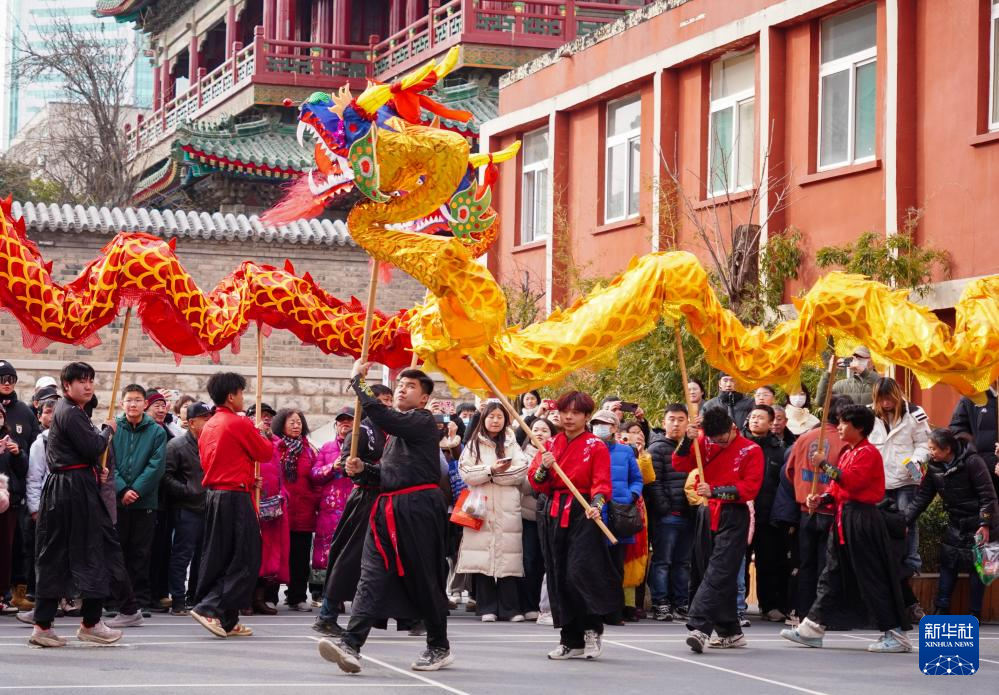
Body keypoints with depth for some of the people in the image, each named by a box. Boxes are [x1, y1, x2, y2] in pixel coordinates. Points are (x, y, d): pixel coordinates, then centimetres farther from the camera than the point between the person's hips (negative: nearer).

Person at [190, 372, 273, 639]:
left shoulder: (208, 426, 12)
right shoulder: (240, 423, -12)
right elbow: (266, 452, -5)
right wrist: (260, 433, 15)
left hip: (212, 495, 9)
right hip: (235, 497, -9)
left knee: (216, 558, 9)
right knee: (245, 560, -4)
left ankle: (227, 621, 12)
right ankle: (209, 607, -15)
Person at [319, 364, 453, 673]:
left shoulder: (423, 421, -6)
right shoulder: (397, 429, 22)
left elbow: (379, 415, -21)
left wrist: (357, 381, -12)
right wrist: (362, 469, 9)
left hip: (418, 507, -8)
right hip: (388, 507, 8)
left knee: (425, 580, 2)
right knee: (372, 575, -7)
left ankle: (439, 648, 18)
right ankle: (351, 645, -19)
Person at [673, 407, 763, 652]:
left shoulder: (751, 451, -6)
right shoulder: (705, 444, 7)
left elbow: (750, 488, -13)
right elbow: (680, 465, 2)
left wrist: (715, 491, -22)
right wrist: (687, 441, -14)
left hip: (734, 518, -5)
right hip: (709, 515, 5)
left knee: (718, 573, -14)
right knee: (724, 576, 11)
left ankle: (699, 627, -24)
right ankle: (731, 633, 19)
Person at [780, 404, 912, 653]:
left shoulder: (867, 453, -12)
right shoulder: (847, 453, 18)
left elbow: (851, 481, -25)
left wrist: (825, 464, -18)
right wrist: (820, 499, 4)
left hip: (862, 520, -10)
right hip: (844, 519, 10)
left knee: (873, 579, -7)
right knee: (832, 576, 12)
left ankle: (896, 634, -3)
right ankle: (812, 628, 15)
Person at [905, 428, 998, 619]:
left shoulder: (972, 462, -20)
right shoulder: (934, 467, -2)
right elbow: (922, 497, 1)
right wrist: (905, 521, -6)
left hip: (978, 524, -6)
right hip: (956, 523, 6)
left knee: (976, 567, 1)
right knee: (947, 565, 4)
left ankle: (975, 614, 9)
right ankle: (942, 610, 10)